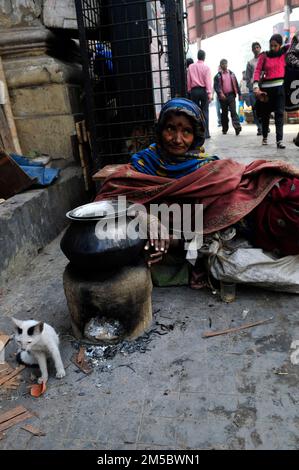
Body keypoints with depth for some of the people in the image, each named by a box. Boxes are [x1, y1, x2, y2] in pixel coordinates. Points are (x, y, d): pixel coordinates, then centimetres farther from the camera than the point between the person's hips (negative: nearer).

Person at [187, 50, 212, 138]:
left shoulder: (190, 67, 5)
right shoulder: (206, 67, -1)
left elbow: (188, 80, 3)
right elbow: (208, 81, -7)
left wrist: (189, 91, 8)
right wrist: (209, 93, -9)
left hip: (194, 91, 2)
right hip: (203, 90, -2)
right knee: (205, 112, 2)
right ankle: (206, 133, -1)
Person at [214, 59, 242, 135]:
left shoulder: (231, 74, 11)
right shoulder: (218, 76, 4)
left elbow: (236, 84, 13)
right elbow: (216, 86, -5)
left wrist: (239, 94, 10)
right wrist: (220, 93, -22)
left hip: (231, 95, 0)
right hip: (223, 96, 0)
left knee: (233, 111, -13)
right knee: (224, 113, 8)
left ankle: (237, 127, -23)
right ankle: (225, 129, 19)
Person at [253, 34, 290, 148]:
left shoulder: (284, 52, 6)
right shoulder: (264, 56, 1)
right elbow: (257, 71, -7)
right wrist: (256, 86, -18)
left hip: (280, 87, 0)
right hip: (266, 87, 0)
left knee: (279, 113, -7)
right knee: (265, 113, 11)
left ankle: (279, 140, -11)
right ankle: (264, 137, 29)